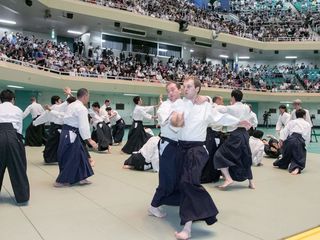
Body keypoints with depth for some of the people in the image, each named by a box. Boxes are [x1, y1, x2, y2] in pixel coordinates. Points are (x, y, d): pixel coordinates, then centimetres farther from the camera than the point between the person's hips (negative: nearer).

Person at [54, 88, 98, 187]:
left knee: (80, 156, 16)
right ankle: (60, 181, 7)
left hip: (66, 133, 10)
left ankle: (81, 178, 23)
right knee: (70, 158, -1)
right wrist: (90, 140, -20)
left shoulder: (71, 105, 14)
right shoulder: (82, 108, -16)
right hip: (71, 135, -10)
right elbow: (84, 126, -21)